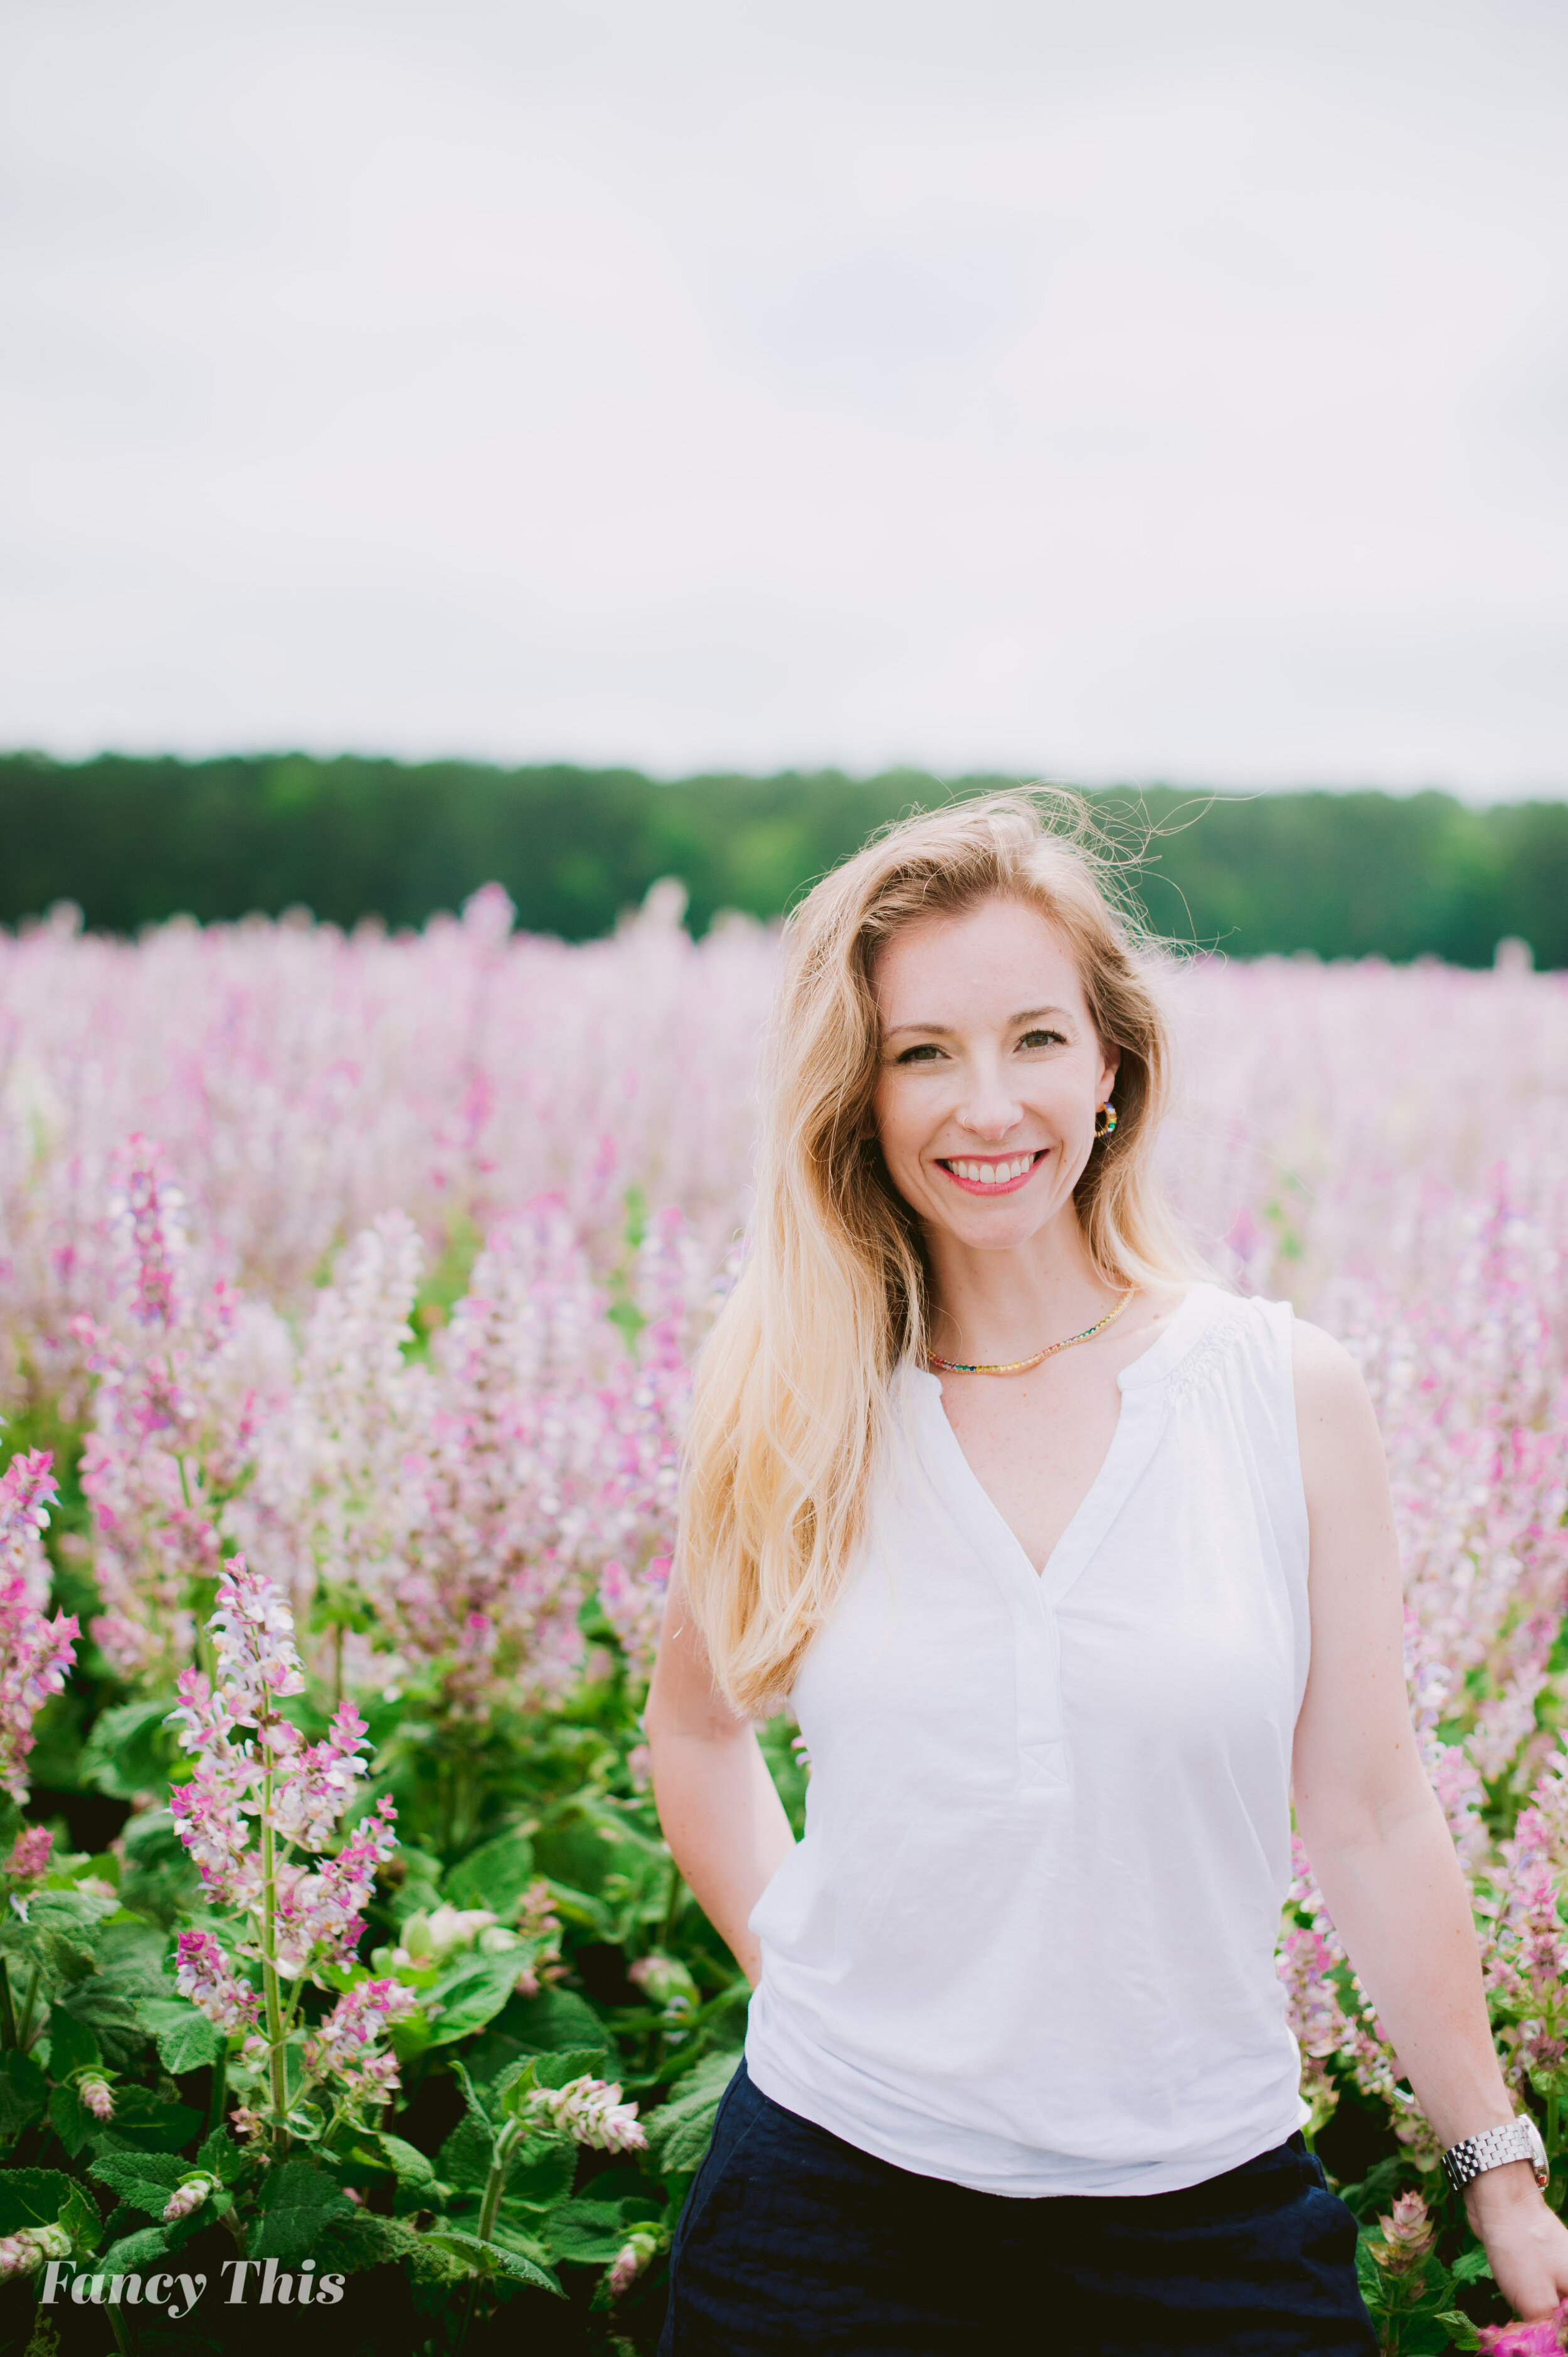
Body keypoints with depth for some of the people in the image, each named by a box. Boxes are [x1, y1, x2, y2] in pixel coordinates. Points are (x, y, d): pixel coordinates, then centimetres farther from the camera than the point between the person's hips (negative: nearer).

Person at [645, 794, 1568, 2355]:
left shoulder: (1291, 1396, -8)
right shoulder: (785, 1408, -5)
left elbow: (1370, 1820, 0)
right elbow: (694, 1725, 12)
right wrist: (796, 1978, 2)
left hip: (1202, 2214, 0)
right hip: (833, 2198, 1)